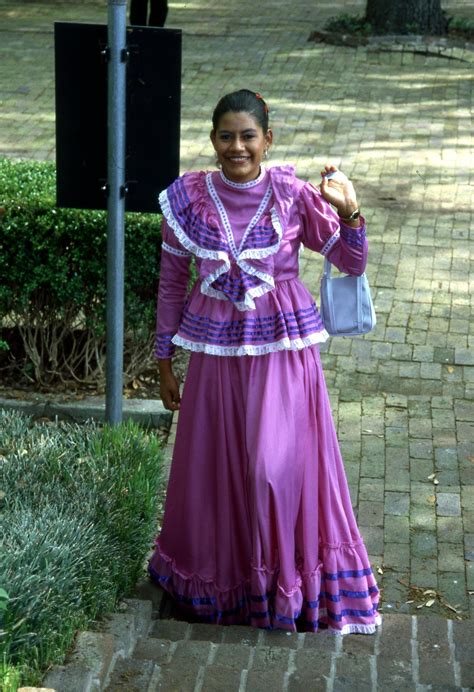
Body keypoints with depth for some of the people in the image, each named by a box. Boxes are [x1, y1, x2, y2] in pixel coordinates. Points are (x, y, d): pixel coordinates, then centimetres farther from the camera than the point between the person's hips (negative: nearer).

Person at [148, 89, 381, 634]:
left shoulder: (294, 196, -8)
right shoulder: (188, 199, -5)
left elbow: (352, 264, -2)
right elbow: (172, 282, 4)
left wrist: (348, 213, -21)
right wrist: (164, 361, 6)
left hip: (284, 349, -1)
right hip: (216, 350, 2)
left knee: (278, 466, -3)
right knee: (216, 467, 11)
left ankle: (283, 577, 18)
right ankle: (219, 574, 33)